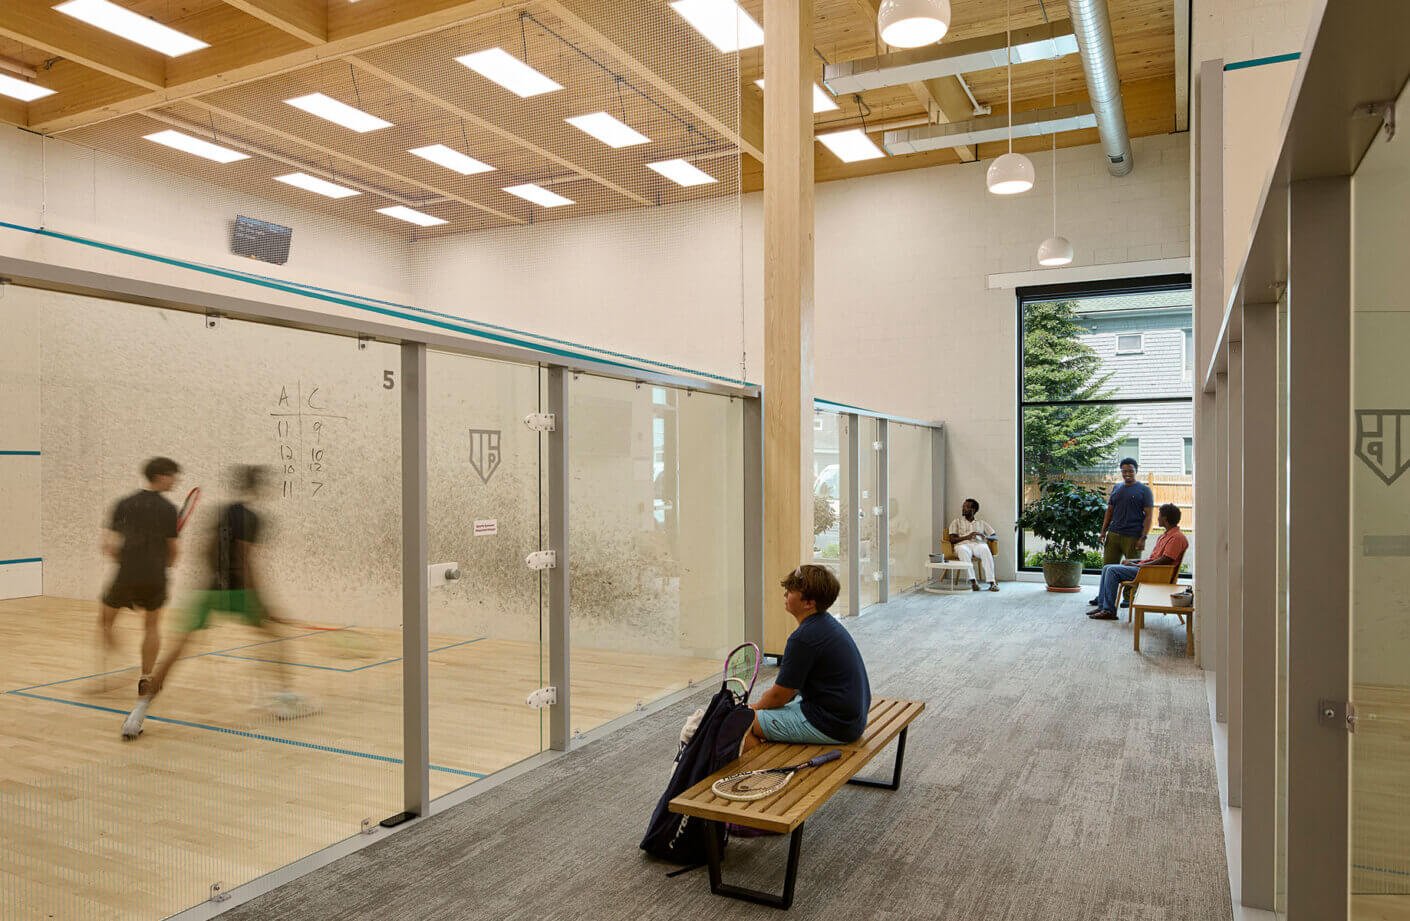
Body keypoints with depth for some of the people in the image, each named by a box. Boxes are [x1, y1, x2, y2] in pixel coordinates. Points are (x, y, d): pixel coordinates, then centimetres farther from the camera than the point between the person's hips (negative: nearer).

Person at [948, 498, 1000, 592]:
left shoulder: (981, 523, 25)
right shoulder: (956, 522, 21)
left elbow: (995, 536, 18)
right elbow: (952, 539, 7)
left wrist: (985, 537, -5)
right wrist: (967, 537, -9)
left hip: (978, 544, 1)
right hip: (963, 544, -1)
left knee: (986, 550, -36)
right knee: (963, 551, -39)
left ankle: (992, 582, -41)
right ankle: (973, 581, -44)